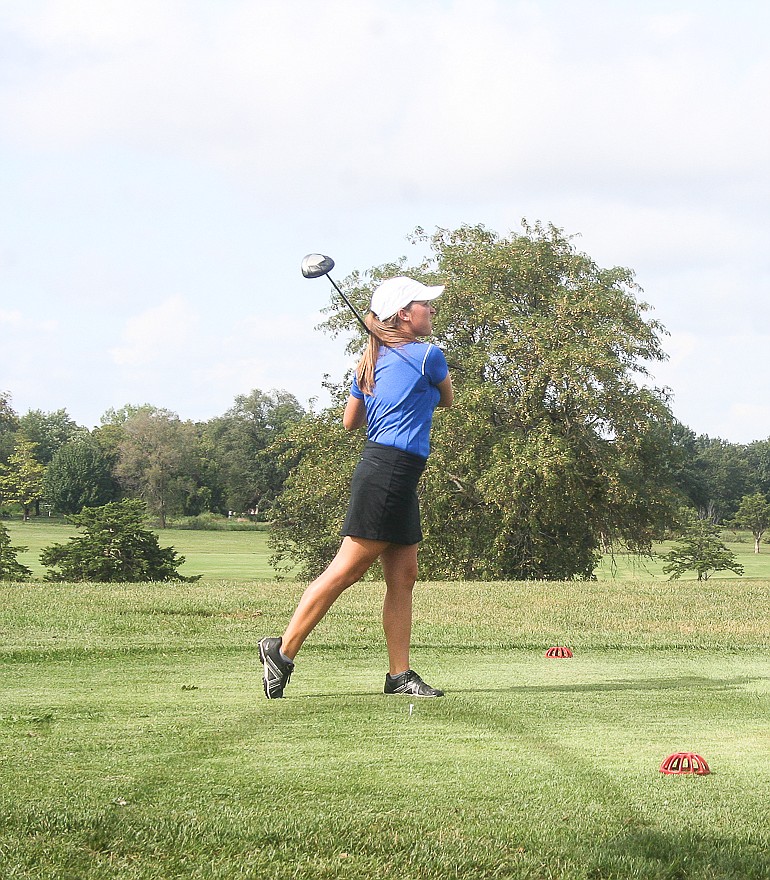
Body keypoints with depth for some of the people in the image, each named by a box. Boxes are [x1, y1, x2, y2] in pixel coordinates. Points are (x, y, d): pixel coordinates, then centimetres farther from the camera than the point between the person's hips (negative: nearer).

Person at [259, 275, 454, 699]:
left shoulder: (371, 362, 15)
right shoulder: (429, 355, -6)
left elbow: (350, 421, 21)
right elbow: (447, 399, 13)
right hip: (390, 470, -9)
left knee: (402, 576, 7)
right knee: (347, 569, -9)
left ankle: (399, 673, 5)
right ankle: (283, 649, -7)